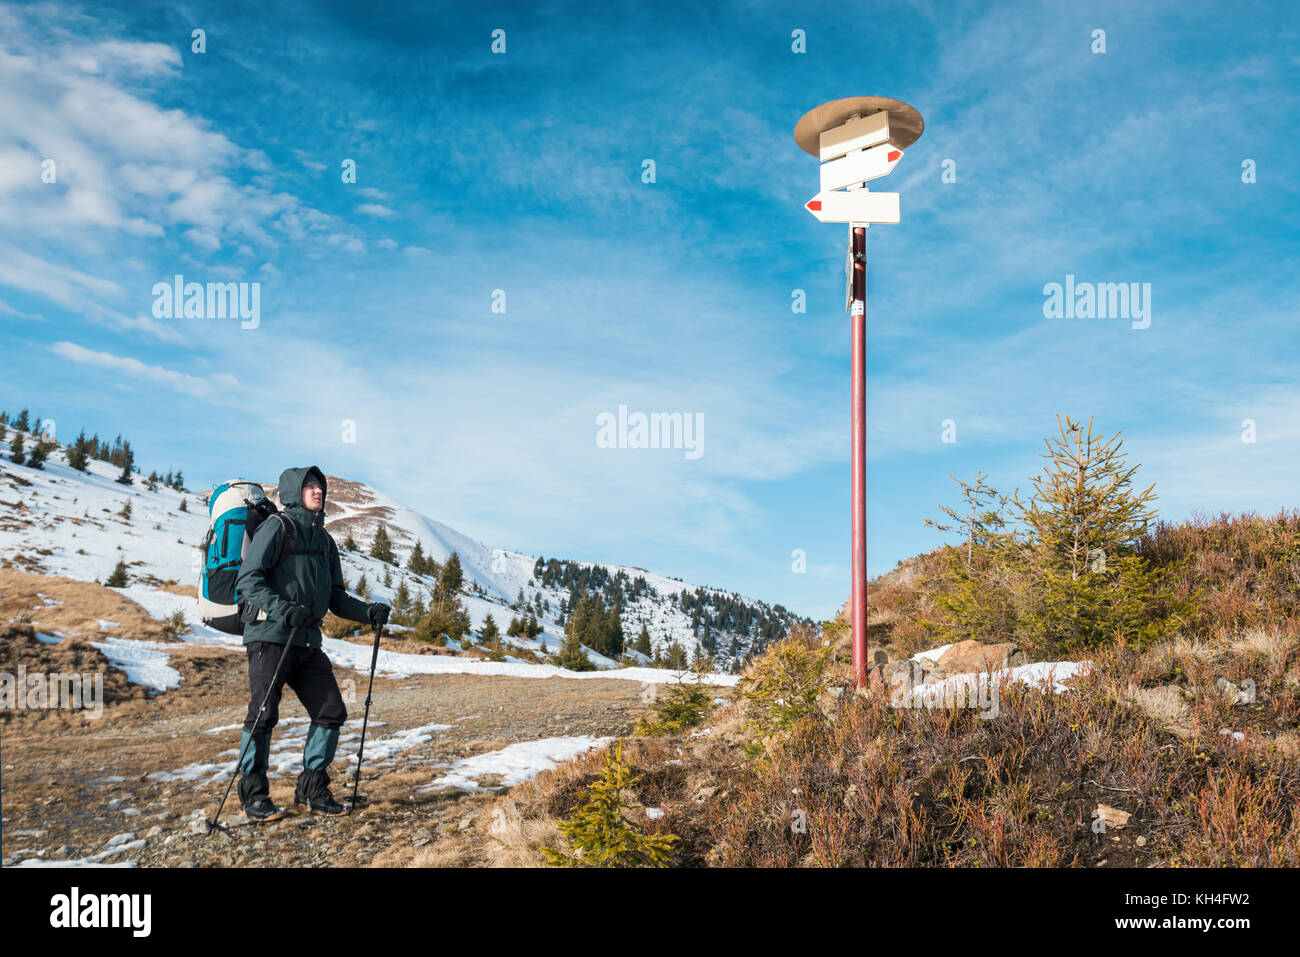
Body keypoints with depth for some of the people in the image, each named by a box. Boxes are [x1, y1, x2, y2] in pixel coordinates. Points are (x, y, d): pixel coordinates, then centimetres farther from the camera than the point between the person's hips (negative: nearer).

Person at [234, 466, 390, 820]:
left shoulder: (324, 540, 19)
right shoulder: (276, 527, -2)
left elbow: (336, 597, 19)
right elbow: (248, 580, -11)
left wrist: (367, 612, 2)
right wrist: (280, 608, -27)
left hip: (307, 642, 7)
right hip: (270, 635, -7)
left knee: (331, 712, 2)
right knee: (263, 715, -4)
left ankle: (312, 790, 14)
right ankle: (253, 795, 11)